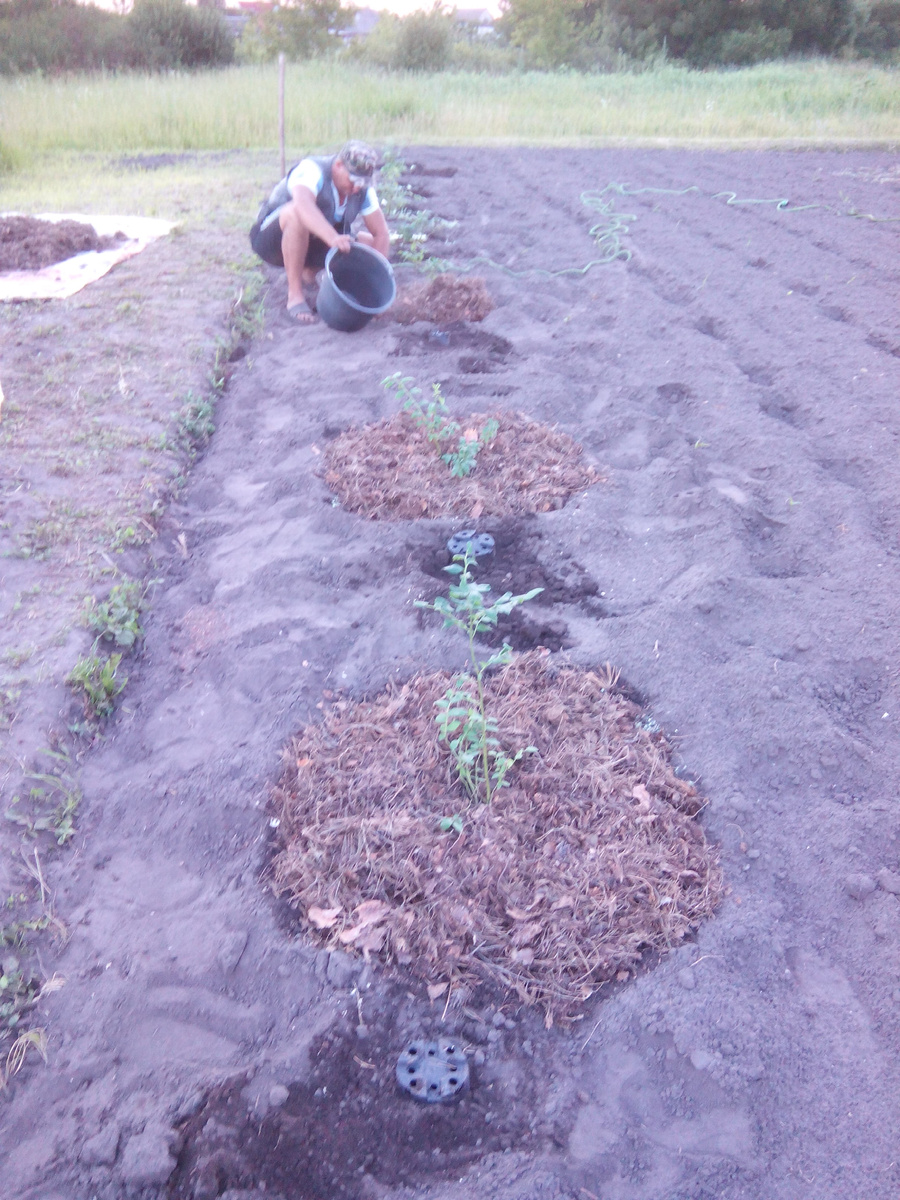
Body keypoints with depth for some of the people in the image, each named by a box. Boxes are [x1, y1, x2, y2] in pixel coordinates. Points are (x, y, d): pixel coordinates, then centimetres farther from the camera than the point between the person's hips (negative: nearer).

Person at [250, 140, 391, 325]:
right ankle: (294, 294, -28)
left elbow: (382, 233, -10)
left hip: (310, 244, 6)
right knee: (297, 213, -39)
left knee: (370, 243, -8)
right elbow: (302, 204, -48)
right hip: (271, 240, -6)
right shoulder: (312, 170, -26)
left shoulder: (362, 188, -9)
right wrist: (332, 237, -64)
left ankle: (308, 275, 6)